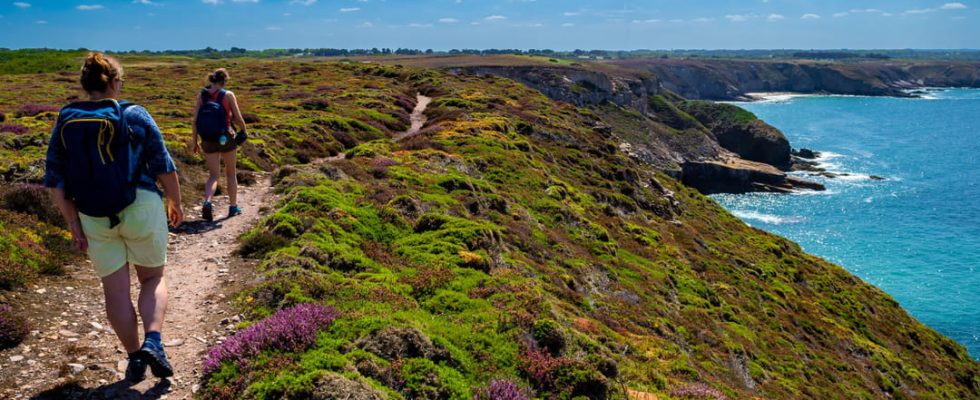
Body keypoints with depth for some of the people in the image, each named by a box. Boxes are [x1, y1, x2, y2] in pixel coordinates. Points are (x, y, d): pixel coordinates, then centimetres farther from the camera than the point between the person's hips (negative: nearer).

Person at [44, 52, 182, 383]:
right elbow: (164, 168, -4)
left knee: (115, 290, 12)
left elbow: (55, 180, 2)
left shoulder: (65, 123, 3)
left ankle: (134, 357, 18)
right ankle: (153, 341, -5)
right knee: (153, 278, 15)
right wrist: (175, 203, 10)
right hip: (141, 209, -2)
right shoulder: (135, 115, -5)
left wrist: (72, 223, 7)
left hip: (94, 219, 2)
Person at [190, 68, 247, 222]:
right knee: (231, 173, 17)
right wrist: (243, 130, 12)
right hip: (226, 138, -2)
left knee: (213, 175, 9)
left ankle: (207, 203, -17)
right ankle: (233, 206, 26)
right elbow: (238, 119, -8)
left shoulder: (201, 95, 0)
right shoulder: (228, 95, -8)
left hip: (208, 140, 2)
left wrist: (195, 140, 8)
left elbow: (195, 120, 0)